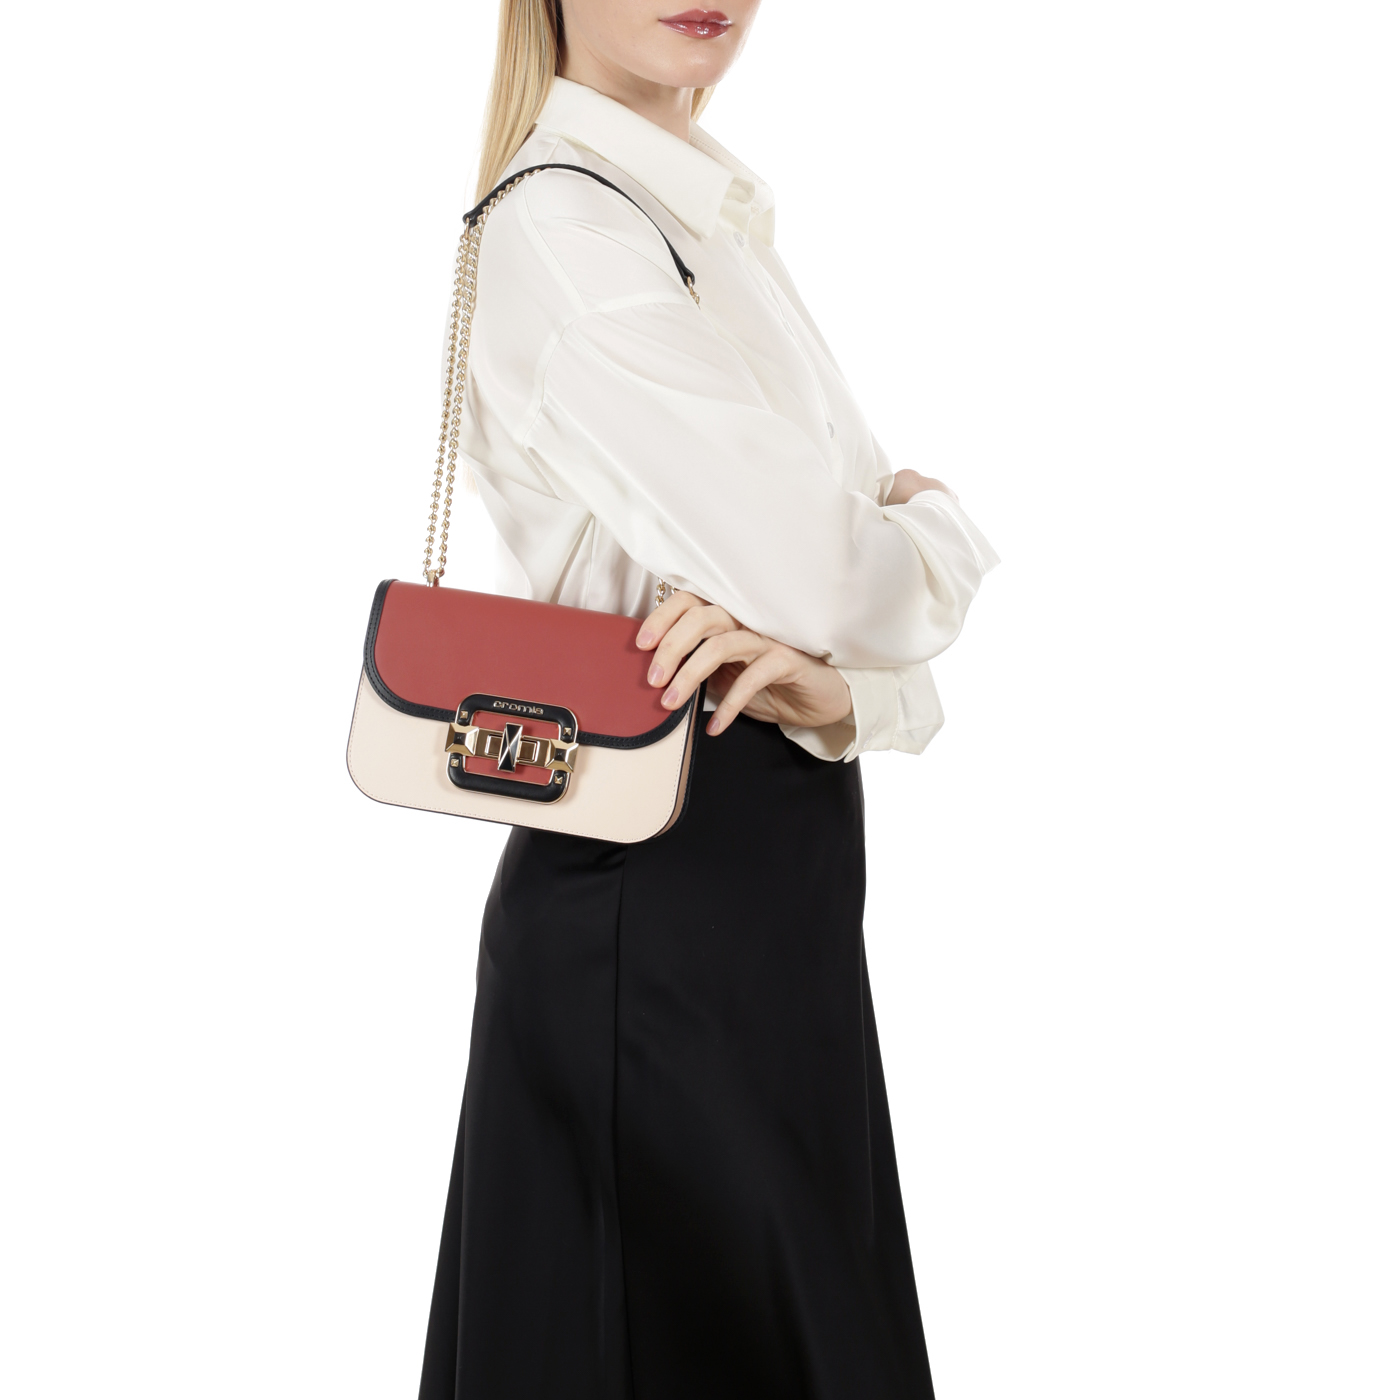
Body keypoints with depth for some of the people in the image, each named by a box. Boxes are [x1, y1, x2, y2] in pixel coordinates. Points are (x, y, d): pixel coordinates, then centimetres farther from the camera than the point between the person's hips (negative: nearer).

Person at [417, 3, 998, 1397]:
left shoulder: (714, 223, 14)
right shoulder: (557, 223, -13)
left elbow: (874, 618, 9)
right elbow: (818, 579, -21)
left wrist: (829, 686, -14)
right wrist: (931, 523, 0)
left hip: (775, 872, 9)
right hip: (661, 900, -8)